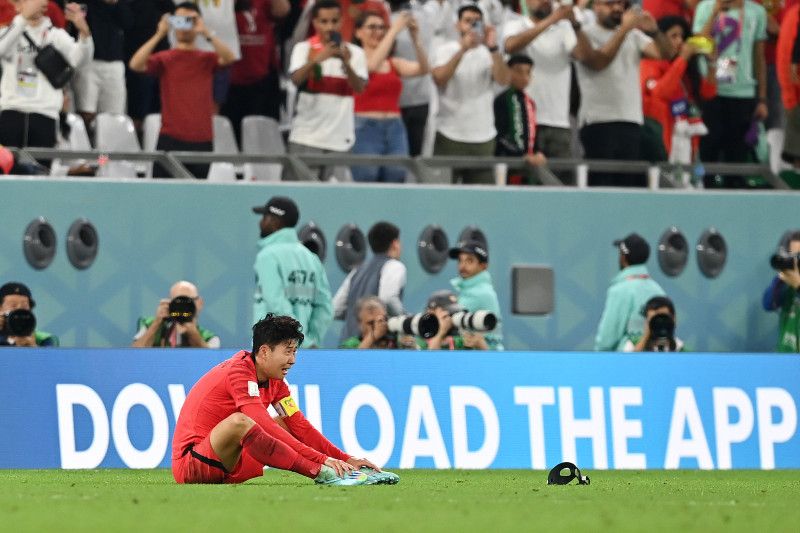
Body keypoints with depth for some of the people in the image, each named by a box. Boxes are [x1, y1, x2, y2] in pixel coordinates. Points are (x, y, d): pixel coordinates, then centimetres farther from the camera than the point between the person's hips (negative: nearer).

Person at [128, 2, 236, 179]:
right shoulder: (164, 59, 6)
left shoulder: (207, 59, 10)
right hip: (171, 139, -1)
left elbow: (228, 58, -9)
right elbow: (136, 64, -10)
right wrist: (160, 34, -15)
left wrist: (206, 32, -17)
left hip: (202, 141, 1)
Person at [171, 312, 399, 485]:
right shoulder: (239, 372, -18)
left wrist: (346, 459, -3)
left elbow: (301, 427, 10)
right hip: (190, 463, -9)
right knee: (239, 421, -35)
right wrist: (321, 460, -32)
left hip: (227, 471, 9)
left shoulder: (275, 381, 9)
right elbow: (265, 427, -28)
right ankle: (322, 473, -39)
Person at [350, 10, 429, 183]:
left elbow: (422, 69, -2)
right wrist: (394, 31, -19)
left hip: (395, 129, 4)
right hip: (366, 128, -4)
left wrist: (416, 38, -15)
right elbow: (372, 65, -19)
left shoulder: (395, 64, 13)